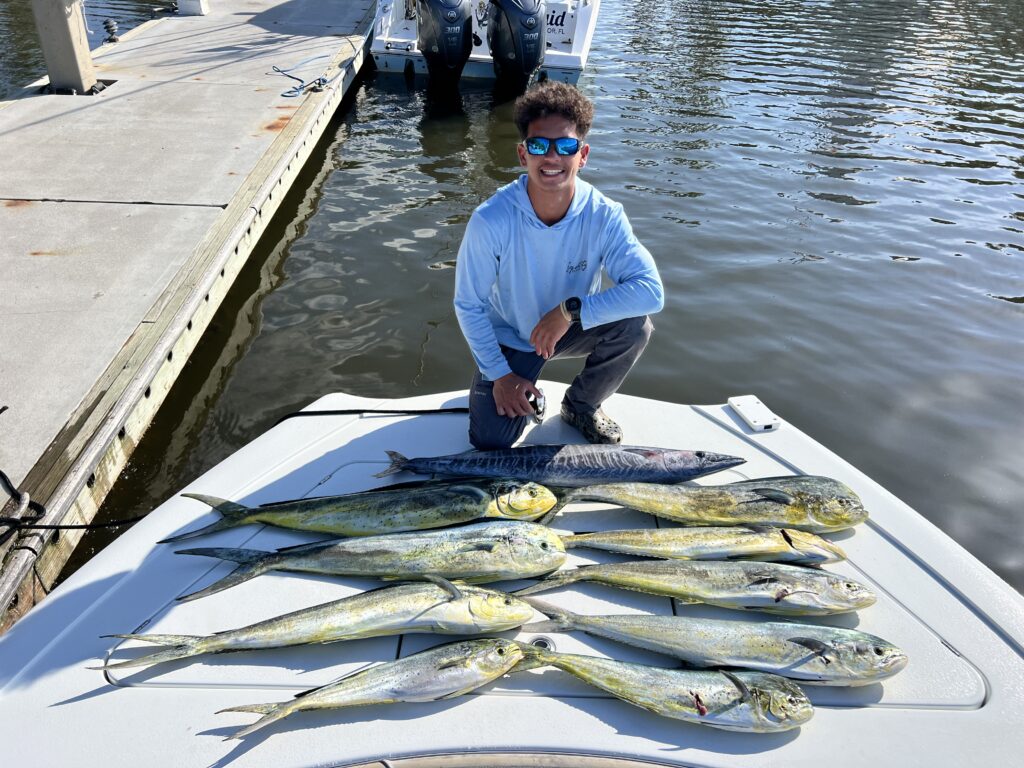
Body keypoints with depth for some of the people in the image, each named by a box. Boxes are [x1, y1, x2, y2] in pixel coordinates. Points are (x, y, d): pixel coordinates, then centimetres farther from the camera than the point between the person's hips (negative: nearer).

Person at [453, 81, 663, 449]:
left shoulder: (604, 216, -23)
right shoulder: (491, 220, -26)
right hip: (508, 338, -1)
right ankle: (521, 387, 20)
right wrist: (498, 374, -16)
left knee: (634, 324, -28)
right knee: (491, 442, -17)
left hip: (571, 330, 2)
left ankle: (582, 405, 1)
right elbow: (468, 305, -16)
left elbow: (651, 290, -31)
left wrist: (572, 310, -38)